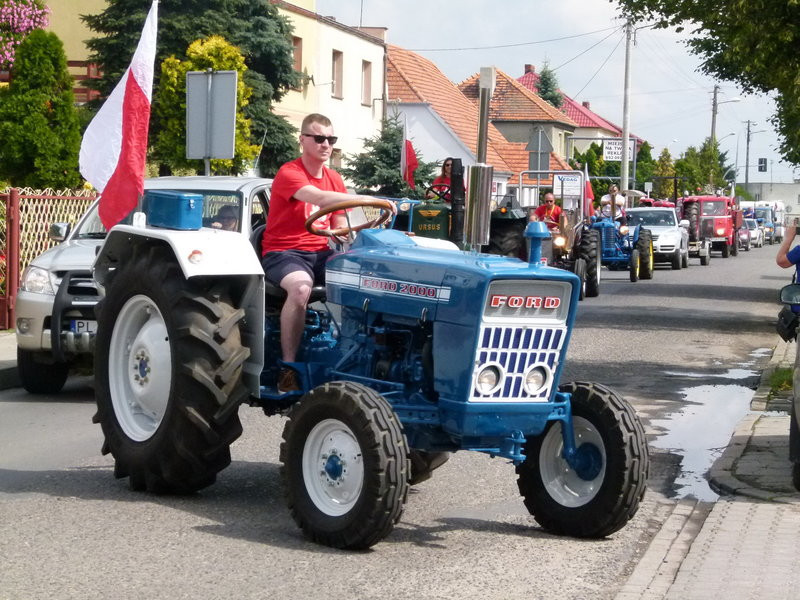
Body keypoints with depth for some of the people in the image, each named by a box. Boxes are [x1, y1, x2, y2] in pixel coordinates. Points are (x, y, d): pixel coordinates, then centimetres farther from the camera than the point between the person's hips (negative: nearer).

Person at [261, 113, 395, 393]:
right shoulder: (289, 173, -11)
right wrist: (370, 200, -35)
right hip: (284, 252, -6)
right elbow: (320, 198, -30)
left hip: (321, 252, 6)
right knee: (301, 287, -37)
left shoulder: (334, 178, 12)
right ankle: (288, 369, -28)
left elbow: (340, 226, 14)